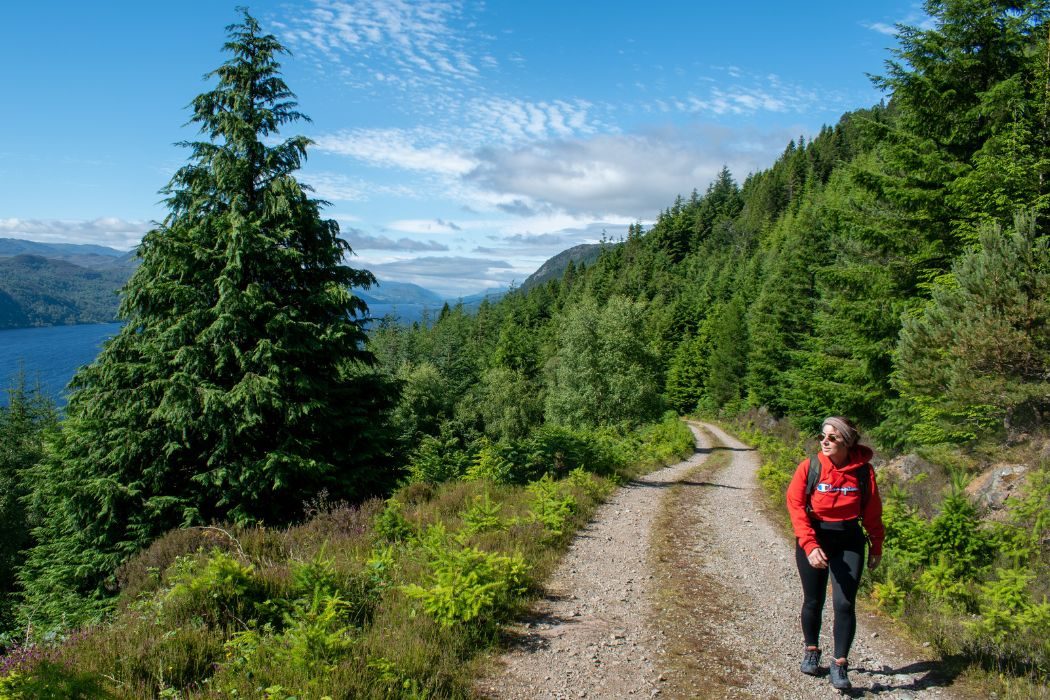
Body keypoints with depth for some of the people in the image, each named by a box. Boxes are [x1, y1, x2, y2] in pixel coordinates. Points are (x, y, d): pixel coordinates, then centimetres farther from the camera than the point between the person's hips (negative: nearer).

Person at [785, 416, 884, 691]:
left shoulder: (863, 470, -9)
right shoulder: (809, 467, -12)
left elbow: (872, 512, 3)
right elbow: (796, 506, -13)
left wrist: (876, 547, 10)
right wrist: (810, 545, -22)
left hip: (848, 543, 0)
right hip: (812, 540, 0)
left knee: (844, 604, -6)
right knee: (813, 601, 13)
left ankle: (839, 664, 10)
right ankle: (811, 650, 36)